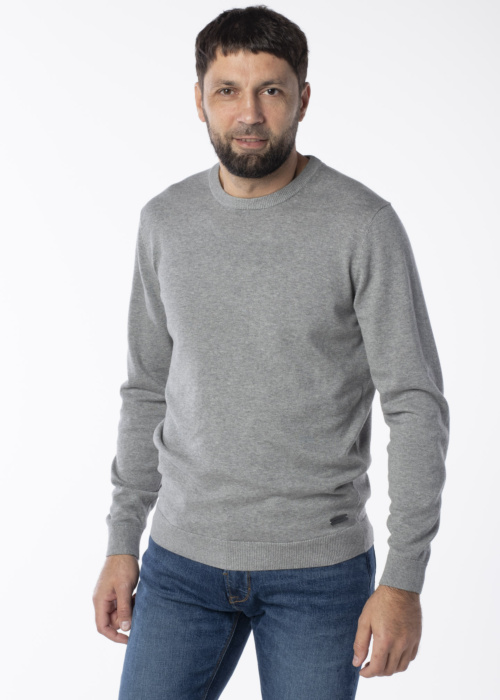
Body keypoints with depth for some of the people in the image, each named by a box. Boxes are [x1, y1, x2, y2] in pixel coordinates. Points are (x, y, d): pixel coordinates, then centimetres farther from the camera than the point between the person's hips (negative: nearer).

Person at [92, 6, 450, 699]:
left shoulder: (365, 225, -11)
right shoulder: (165, 221, 2)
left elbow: (418, 408, -11)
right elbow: (148, 390, 11)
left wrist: (403, 581, -14)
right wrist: (122, 543, 9)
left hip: (320, 567, -3)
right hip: (183, 559, 4)